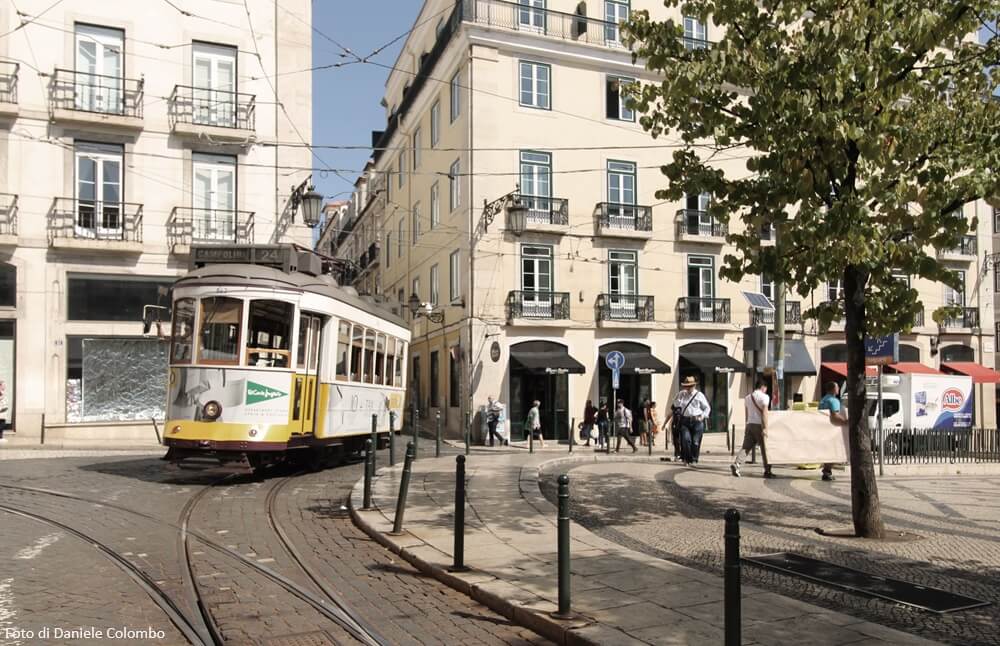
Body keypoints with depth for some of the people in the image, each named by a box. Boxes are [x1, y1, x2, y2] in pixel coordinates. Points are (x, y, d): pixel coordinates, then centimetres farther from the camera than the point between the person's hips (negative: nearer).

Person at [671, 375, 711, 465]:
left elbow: (707, 408, 11)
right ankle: (686, 459, -3)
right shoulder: (682, 394, 11)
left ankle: (694, 460, 12)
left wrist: (703, 416, -3)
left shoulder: (699, 395, 5)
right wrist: (679, 394, -4)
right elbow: (676, 404, 2)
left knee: (695, 441, -1)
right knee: (686, 439, -14)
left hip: (697, 421, -1)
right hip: (685, 421, 1)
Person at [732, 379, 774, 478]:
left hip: (749, 424, 6)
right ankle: (767, 471, 10)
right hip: (759, 425, -6)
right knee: (764, 449, 4)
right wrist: (765, 427, -16)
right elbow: (764, 412, -13)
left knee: (746, 447, 3)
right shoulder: (764, 396, -4)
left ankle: (735, 464, -14)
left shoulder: (748, 397, 16)